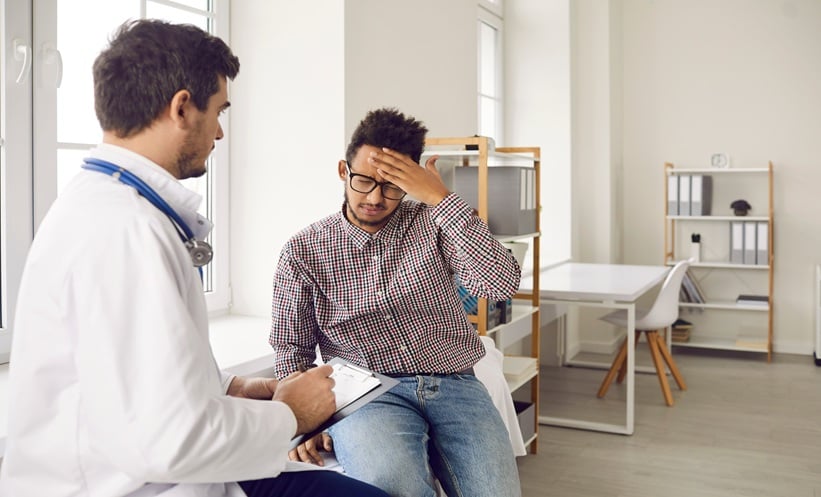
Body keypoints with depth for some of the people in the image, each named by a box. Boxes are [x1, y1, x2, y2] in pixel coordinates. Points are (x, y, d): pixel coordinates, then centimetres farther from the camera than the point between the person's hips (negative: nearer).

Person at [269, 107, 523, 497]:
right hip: (368, 392, -2)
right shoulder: (303, 251, 6)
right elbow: (292, 352, 7)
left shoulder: (431, 222, 7)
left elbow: (502, 284, -9)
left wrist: (440, 198, -12)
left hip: (454, 385, 2)